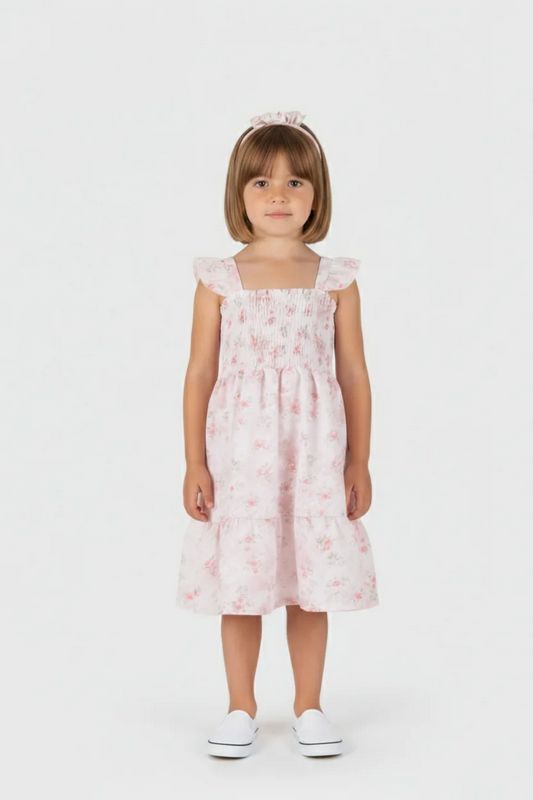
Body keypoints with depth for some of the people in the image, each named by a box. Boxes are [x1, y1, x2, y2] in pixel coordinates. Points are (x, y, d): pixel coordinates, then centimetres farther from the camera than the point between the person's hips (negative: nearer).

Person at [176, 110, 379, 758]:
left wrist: (359, 462, 3)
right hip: (239, 454, 0)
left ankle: (309, 708, 23)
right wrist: (194, 463, -2)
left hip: (314, 456, 1)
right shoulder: (220, 280, 1)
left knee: (311, 585, 8)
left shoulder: (335, 280, 3)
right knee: (238, 584, 6)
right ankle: (241, 710, 22)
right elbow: (200, 373, 2)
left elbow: (354, 374, 5)